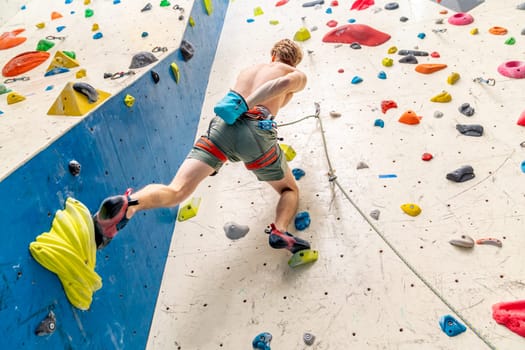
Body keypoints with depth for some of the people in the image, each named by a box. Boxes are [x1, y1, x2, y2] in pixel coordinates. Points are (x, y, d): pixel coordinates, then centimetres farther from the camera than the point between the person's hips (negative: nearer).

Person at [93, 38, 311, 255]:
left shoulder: (248, 70, 35)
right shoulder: (298, 76, 20)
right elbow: (285, 82, -4)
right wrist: (245, 105, -9)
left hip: (223, 124, 3)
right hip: (258, 130, -3)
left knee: (176, 191, -8)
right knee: (290, 190, 20)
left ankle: (127, 204, -37)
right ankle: (279, 231, -10)